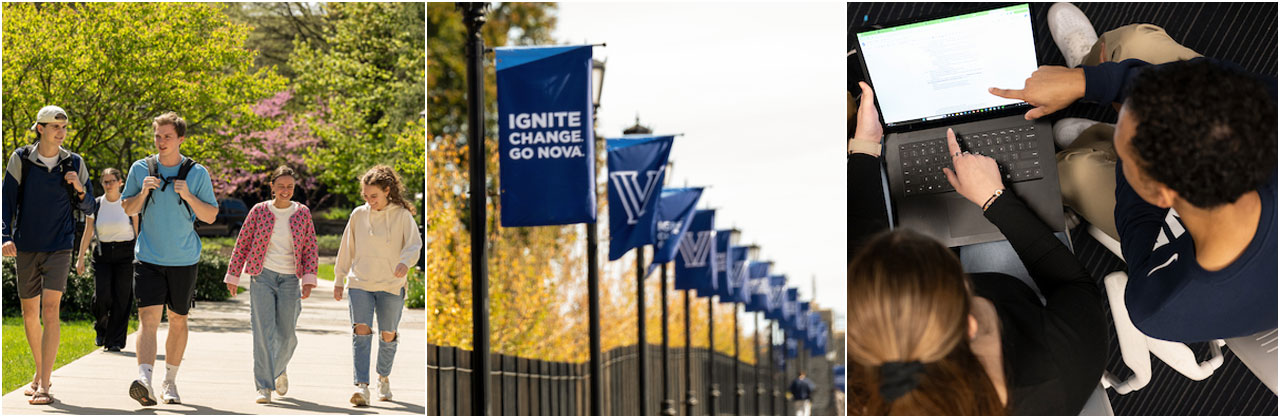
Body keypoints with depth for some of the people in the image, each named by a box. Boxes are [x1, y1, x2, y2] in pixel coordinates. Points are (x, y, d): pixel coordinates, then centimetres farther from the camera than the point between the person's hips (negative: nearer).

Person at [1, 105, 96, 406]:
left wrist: (79, 189, -10)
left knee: (50, 311, -13)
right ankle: (41, 372, 32)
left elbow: (89, 207, 11)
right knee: (29, 313, 10)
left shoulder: (74, 163, 3)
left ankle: (44, 386, -14)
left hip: (59, 247, -1)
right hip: (27, 248, 1)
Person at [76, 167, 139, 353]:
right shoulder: (95, 205, 3)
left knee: (121, 299, -3)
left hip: (125, 254, -1)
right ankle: (101, 329, 19)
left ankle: (115, 341, 6)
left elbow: (137, 231, 5)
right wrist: (81, 258, 2)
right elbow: (87, 233, 6)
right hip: (102, 254, 1)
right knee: (101, 296, -11)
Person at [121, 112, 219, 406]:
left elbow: (211, 217, 1)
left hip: (184, 260, 1)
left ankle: (170, 382, 24)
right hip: (148, 258, -1)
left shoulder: (197, 173, 0)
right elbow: (128, 210, 10)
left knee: (178, 320, 11)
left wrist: (188, 196, -15)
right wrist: (143, 193, -9)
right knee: (148, 318, -15)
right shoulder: (141, 169, 3)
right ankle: (144, 381, -27)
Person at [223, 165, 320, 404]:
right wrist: (233, 276, 8)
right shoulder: (259, 211, 4)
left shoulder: (302, 213, 7)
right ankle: (264, 387, -7)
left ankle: (279, 370, 33)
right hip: (263, 276, -1)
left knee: (287, 334, 3)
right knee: (263, 332, -9)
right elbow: (242, 245, 8)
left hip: (290, 279, 1)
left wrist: (309, 279, -4)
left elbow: (311, 249, 7)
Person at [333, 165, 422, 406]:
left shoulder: (402, 215, -1)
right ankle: (362, 386, -19)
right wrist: (339, 280, 15)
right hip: (360, 282, 1)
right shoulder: (358, 215, 6)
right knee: (361, 330, -14)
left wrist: (405, 262, -30)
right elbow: (347, 248, 14)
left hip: (391, 285, -1)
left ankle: (384, 377, 35)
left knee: (388, 334, 8)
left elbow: (414, 245, -9)